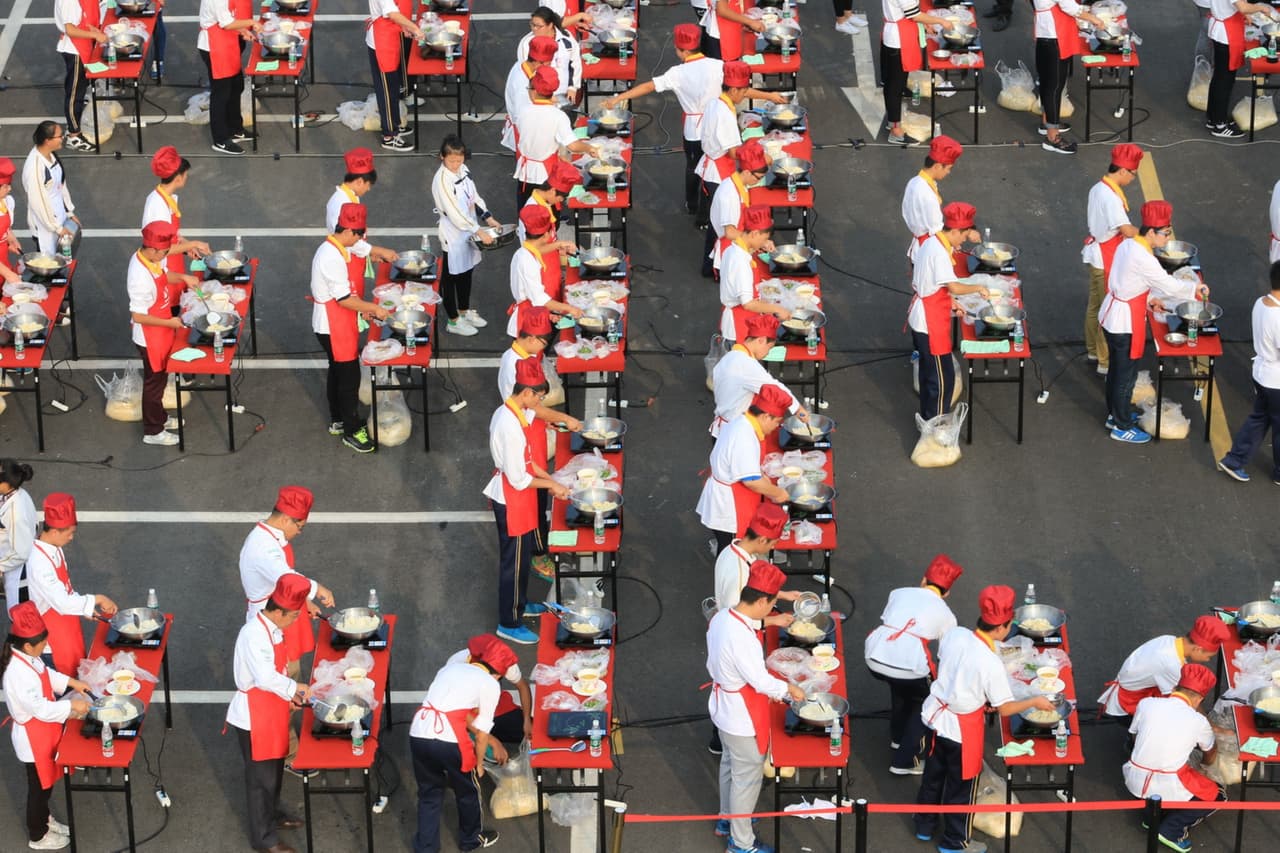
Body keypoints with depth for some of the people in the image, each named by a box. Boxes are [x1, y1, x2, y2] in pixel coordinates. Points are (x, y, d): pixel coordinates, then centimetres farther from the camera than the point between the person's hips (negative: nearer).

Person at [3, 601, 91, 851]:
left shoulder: (27, 657, -7)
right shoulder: (18, 675, -36)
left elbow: (46, 675, 13)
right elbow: (41, 709, -31)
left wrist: (71, 682, 3)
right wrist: (71, 706, -23)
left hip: (43, 732, 9)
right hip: (33, 737, -9)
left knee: (46, 781, 27)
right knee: (39, 786, 12)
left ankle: (44, 819, 49)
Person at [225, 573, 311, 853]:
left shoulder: (272, 629, 4)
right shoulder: (254, 634, -27)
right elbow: (265, 677, -34)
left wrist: (288, 694, 5)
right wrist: (295, 688, -22)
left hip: (271, 709, 9)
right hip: (254, 715, -9)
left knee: (274, 767, 25)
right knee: (261, 775, 3)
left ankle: (272, 814, 45)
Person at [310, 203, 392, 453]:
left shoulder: (333, 249, 4)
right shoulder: (332, 258, -28)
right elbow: (344, 299, -26)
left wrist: (363, 307, 7)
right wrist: (374, 308, -17)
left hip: (335, 324, 10)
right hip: (334, 327, -10)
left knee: (338, 372, 23)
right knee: (350, 377, 0)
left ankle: (338, 420, 37)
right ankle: (351, 431, 11)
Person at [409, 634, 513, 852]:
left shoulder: (452, 667, 24)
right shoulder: (490, 684, 7)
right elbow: (482, 732, 8)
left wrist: (492, 740, 34)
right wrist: (479, 764, 23)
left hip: (419, 733, 5)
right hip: (449, 739, -4)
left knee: (429, 794, 24)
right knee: (468, 790, 23)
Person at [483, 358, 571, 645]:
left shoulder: (508, 412, 1)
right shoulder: (511, 425, -31)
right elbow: (519, 479, -26)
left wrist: (547, 478, 6)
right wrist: (551, 485, -14)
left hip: (513, 496, 10)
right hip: (511, 500, -10)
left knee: (522, 553, 26)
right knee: (513, 559, 5)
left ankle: (519, 604, 45)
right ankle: (509, 624, 19)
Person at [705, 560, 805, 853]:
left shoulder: (721, 618, -7)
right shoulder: (741, 638, -36)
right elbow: (761, 680, -28)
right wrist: (788, 689, -9)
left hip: (724, 706, 9)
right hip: (743, 718, -9)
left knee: (730, 764, 29)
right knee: (748, 776, 9)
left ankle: (727, 818, 49)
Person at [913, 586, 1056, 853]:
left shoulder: (953, 635, -14)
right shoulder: (991, 664, -30)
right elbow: (1005, 709, -20)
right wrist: (1035, 702, -4)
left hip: (936, 714, 6)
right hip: (963, 728, -6)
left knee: (933, 773, 27)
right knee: (962, 784, 16)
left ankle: (925, 824, 47)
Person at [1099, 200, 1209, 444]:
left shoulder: (1128, 245, 1)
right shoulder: (1143, 258, -28)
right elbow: (1170, 286, -21)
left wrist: (1147, 299, 11)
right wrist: (1196, 289, -6)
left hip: (1112, 314, 9)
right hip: (1126, 321, -9)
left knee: (1116, 368, 24)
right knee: (1126, 374, 7)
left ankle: (1115, 415, 41)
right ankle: (1122, 427, 20)